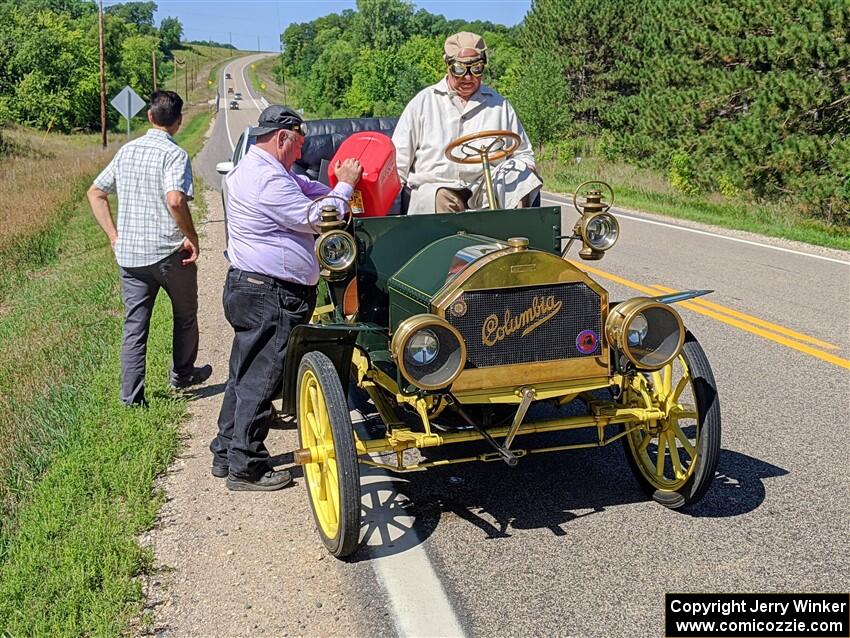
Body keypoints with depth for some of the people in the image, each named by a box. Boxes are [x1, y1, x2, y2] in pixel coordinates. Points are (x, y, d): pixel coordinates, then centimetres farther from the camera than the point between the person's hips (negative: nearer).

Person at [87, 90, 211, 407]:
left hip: (129, 253, 5)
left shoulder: (126, 150, 8)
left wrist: (114, 235, 11)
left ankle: (131, 398, 7)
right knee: (185, 315, 19)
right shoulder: (174, 154, -12)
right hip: (169, 252, -5)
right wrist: (192, 238, -16)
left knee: (134, 325, 8)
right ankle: (182, 375, 34)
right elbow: (175, 200, -28)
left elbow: (95, 192, 13)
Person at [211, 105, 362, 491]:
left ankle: (226, 454, 27)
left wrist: (342, 186, 10)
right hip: (270, 296, -11)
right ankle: (246, 467, 6)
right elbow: (316, 218, -18)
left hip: (250, 289, 11)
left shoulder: (257, 168, 16)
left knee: (245, 375, 17)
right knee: (260, 380, -3)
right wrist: (345, 187, -6)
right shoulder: (267, 179, -20)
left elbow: (306, 188, 23)